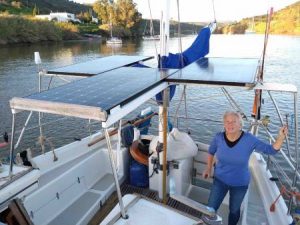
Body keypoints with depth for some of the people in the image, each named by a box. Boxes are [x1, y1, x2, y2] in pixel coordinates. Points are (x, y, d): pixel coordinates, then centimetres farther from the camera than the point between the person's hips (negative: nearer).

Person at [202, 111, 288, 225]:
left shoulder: (249, 139, -21)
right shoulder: (219, 137, -17)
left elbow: (271, 150, -15)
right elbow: (211, 152, 4)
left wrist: (281, 137, -32)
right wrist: (208, 167, 2)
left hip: (240, 184, -1)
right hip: (220, 180, 1)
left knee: (234, 210, 22)